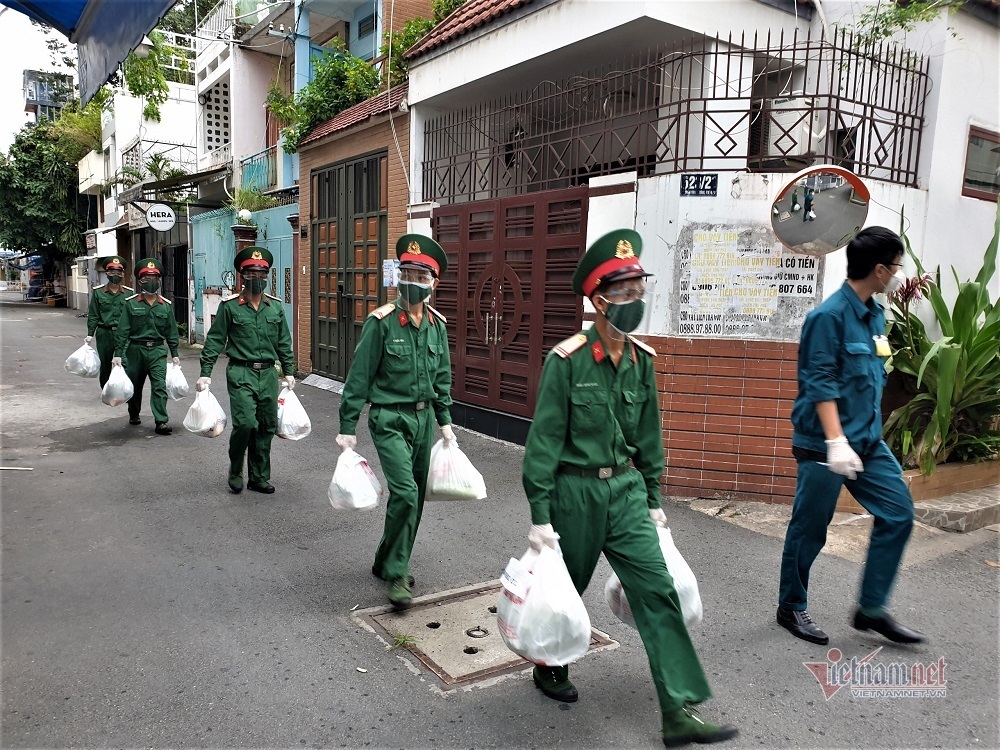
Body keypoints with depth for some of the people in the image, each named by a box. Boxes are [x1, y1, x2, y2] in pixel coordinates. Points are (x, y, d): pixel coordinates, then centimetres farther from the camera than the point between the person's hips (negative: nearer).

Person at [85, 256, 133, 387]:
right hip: (104, 333, 1)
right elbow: (93, 315, 6)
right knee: (105, 366, 10)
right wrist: (90, 334, 0)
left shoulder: (129, 293, 5)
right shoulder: (98, 292, 4)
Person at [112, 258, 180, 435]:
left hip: (157, 350, 0)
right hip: (135, 350, 0)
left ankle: (161, 422, -10)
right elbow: (122, 331, -3)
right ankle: (134, 414, 37)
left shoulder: (166, 305, 3)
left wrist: (175, 354, 8)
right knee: (135, 385, 14)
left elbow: (171, 332, 9)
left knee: (159, 386, -10)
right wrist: (118, 354, -6)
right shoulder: (131, 304, -3)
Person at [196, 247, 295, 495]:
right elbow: (215, 340, 1)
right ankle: (235, 471, 11)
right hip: (241, 374, -4)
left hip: (268, 374, 4)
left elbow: (284, 342, 15)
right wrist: (205, 372, -3)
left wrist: (289, 372, 14)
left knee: (267, 427, 7)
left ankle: (259, 477, 21)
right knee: (245, 423, -14)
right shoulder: (230, 306, -2)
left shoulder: (275, 306, 9)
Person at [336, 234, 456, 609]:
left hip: (424, 417, 6)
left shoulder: (437, 324, 6)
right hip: (390, 419, -6)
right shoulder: (381, 322, -11)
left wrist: (445, 420, 15)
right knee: (405, 493, -16)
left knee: (415, 497, 11)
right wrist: (347, 427, -8)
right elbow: (359, 377, -8)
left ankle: (388, 562, 30)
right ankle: (396, 574, 1)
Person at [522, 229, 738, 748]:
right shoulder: (566, 362, -15)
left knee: (658, 591, 0)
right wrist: (540, 516, -14)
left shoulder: (641, 361, 2)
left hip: (626, 489, 5)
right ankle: (549, 668, 42)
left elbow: (648, 436, 12)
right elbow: (544, 441, -14)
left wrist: (653, 500, 15)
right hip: (575, 491, -5)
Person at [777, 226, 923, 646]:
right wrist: (836, 442, -24)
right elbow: (821, 384, -20)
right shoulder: (829, 316, -16)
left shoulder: (876, 315, 8)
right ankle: (791, 608, 23)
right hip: (824, 445, -8)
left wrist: (868, 434, 20)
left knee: (898, 513, 7)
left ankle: (872, 609, 19)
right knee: (809, 529, 4)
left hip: (868, 442, 8)